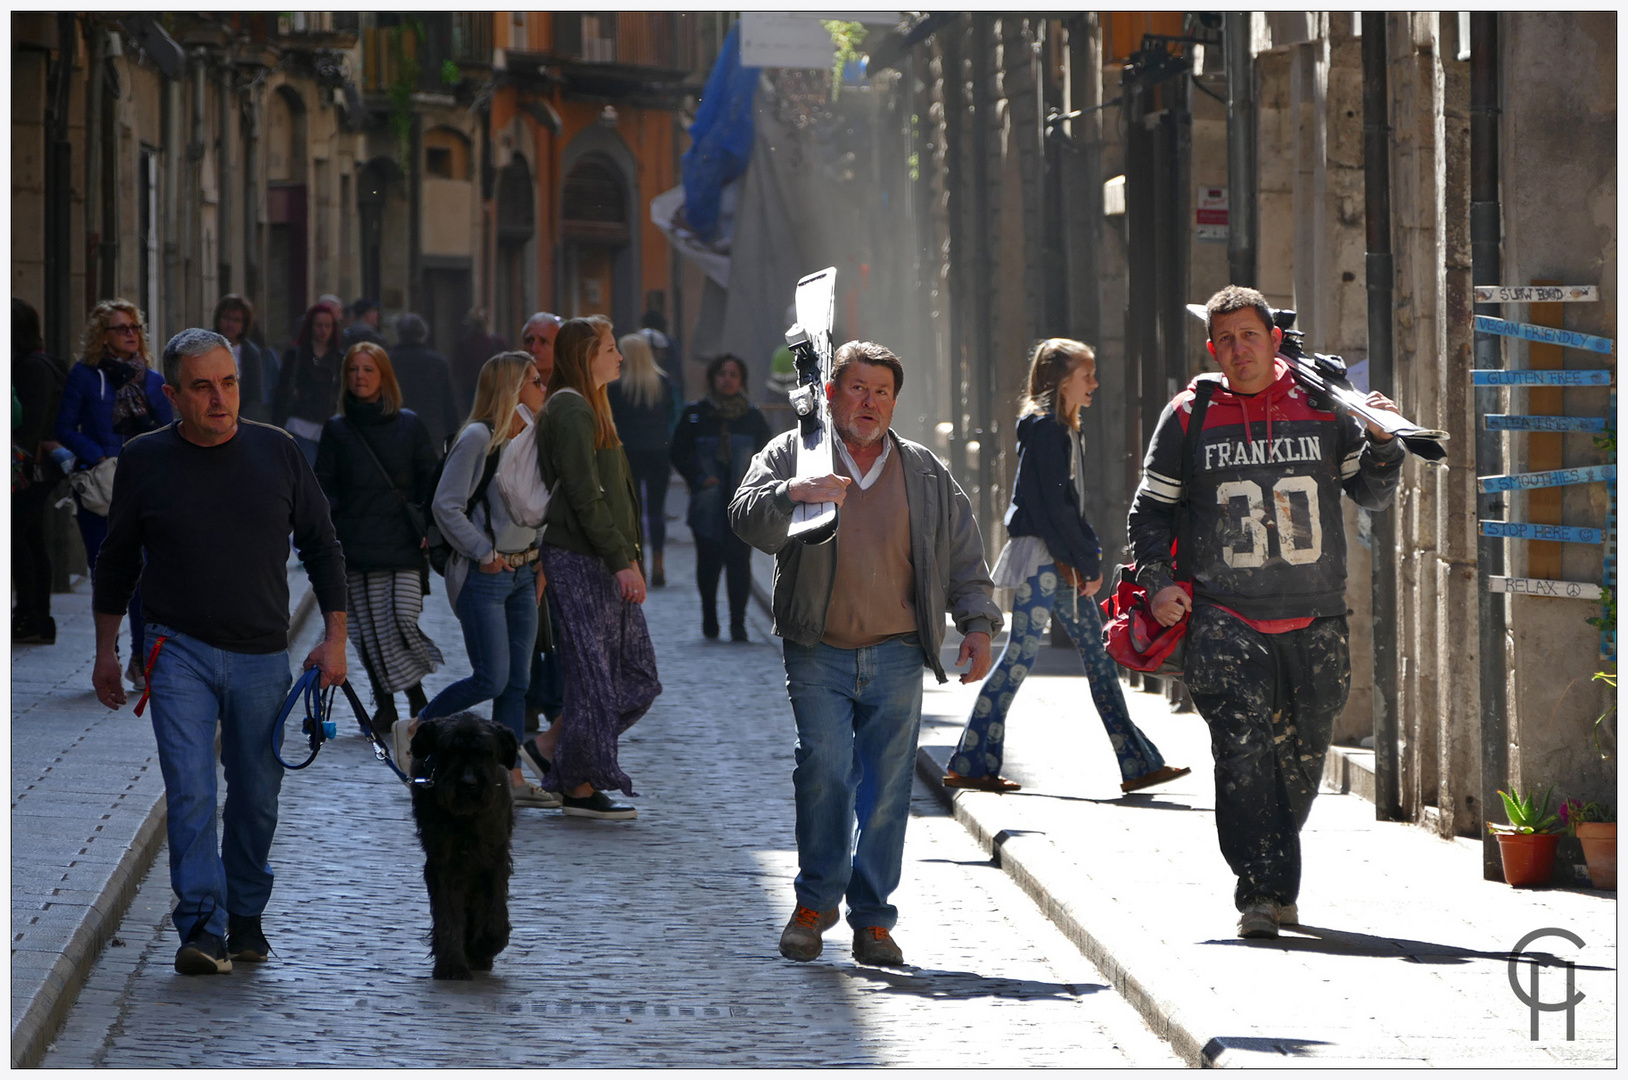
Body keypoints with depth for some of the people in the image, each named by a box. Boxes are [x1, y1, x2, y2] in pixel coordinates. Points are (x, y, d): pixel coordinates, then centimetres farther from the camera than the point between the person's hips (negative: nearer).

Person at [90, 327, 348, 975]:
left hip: (261, 655, 2)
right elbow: (117, 562, 11)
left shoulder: (277, 453, 2)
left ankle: (246, 916, 24)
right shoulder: (144, 462, 0)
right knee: (190, 789, -14)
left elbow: (321, 547, 10)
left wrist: (335, 637, 4)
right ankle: (202, 928, -16)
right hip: (179, 652, -1)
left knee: (257, 796, 7)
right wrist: (105, 652, 12)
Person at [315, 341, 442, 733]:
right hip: (356, 546, 1)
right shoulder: (336, 429, 11)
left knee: (403, 617, -14)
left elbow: (431, 480, 10)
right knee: (369, 627, -2)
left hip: (403, 543, -1)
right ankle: (384, 704, 8)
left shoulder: (409, 425, 9)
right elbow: (325, 485, 10)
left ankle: (416, 693, 9)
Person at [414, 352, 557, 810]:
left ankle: (512, 777, 8)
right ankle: (414, 729, 10)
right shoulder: (479, 438, -13)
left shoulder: (531, 440, 11)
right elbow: (446, 506, -15)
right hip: (484, 577, -8)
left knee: (518, 680, 5)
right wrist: (484, 554, -13)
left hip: (522, 572, 8)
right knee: (491, 679, -9)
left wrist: (540, 564, 10)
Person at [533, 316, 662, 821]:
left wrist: (627, 555, 18)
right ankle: (582, 788, 3)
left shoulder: (587, 408, 19)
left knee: (638, 676, 8)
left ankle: (548, 747, 15)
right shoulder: (571, 410, -13)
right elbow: (585, 497, -18)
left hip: (605, 560, 10)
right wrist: (622, 560, -18)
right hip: (581, 561, -10)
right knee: (594, 677, -5)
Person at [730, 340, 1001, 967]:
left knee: (886, 787, -1)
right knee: (825, 770, -15)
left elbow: (964, 554, 18)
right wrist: (792, 493, -28)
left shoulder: (926, 474, 14)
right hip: (818, 656, -2)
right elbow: (748, 519, -9)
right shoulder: (791, 454, 6)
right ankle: (816, 901, 2)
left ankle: (872, 919, 8)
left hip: (896, 657, 2)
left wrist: (977, 623, 7)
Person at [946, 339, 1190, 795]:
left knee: (1097, 652, 7)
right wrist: (1088, 563, -12)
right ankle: (969, 764, -2)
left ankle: (1138, 763, 7)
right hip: (1040, 559, -10)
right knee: (1020, 655, -8)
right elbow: (1053, 505, -17)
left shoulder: (1062, 430, 18)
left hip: (1064, 562, 10)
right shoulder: (1043, 428, -12)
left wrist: (1090, 556, 8)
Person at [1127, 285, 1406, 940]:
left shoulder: (1320, 407, 6)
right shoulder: (1189, 417, 4)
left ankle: (1281, 885, 26)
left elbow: (1373, 496, 13)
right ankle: (1260, 891, -15)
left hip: (1313, 620, 2)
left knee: (1303, 757, 8)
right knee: (1242, 752, -16)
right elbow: (1150, 510, 11)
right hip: (1225, 620, -2)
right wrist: (1157, 582, -3)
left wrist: (1381, 442, -6)